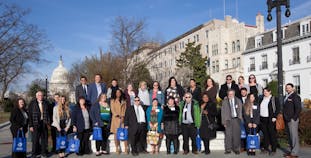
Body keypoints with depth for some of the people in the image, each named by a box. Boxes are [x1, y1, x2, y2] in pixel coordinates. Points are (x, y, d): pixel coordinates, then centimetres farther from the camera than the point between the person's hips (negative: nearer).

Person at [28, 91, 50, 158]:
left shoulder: (45, 103, 8)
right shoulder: (32, 103, 0)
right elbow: (30, 115, -3)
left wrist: (48, 122, 1)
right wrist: (31, 125, -9)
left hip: (44, 124, 3)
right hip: (36, 124, -3)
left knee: (44, 139, 8)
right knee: (35, 140, 1)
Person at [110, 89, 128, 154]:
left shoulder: (123, 101, 15)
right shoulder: (112, 101, 12)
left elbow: (125, 109, 7)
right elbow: (112, 109, 2)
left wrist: (123, 116, -8)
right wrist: (117, 116, -11)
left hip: (123, 118, 0)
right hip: (115, 118, 0)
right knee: (116, 133, -2)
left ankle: (126, 148, -5)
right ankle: (117, 148, 2)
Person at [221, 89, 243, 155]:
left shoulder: (238, 101, 8)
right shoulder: (224, 102, 5)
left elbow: (240, 110, 7)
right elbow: (223, 112, 4)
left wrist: (240, 119, -3)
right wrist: (224, 121, -2)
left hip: (236, 119, 1)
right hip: (228, 120, -1)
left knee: (236, 134, 2)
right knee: (228, 135, -3)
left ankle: (236, 149, 14)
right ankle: (228, 149, 6)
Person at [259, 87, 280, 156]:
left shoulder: (274, 99, -1)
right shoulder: (262, 99, 15)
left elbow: (278, 109, -5)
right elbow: (259, 108, 19)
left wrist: (274, 117, -12)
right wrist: (259, 118, 11)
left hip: (271, 119, -5)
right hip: (262, 119, 5)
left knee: (272, 134, -1)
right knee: (265, 134, 10)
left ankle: (273, 150, 6)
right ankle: (266, 148, 19)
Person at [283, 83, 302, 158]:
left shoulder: (295, 96, -10)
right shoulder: (286, 96, 16)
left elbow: (298, 108, -16)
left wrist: (294, 118, -16)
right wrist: (284, 117, 14)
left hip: (292, 120, -9)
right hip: (287, 120, 9)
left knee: (294, 136, -4)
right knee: (289, 136, 14)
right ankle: (292, 150, 23)